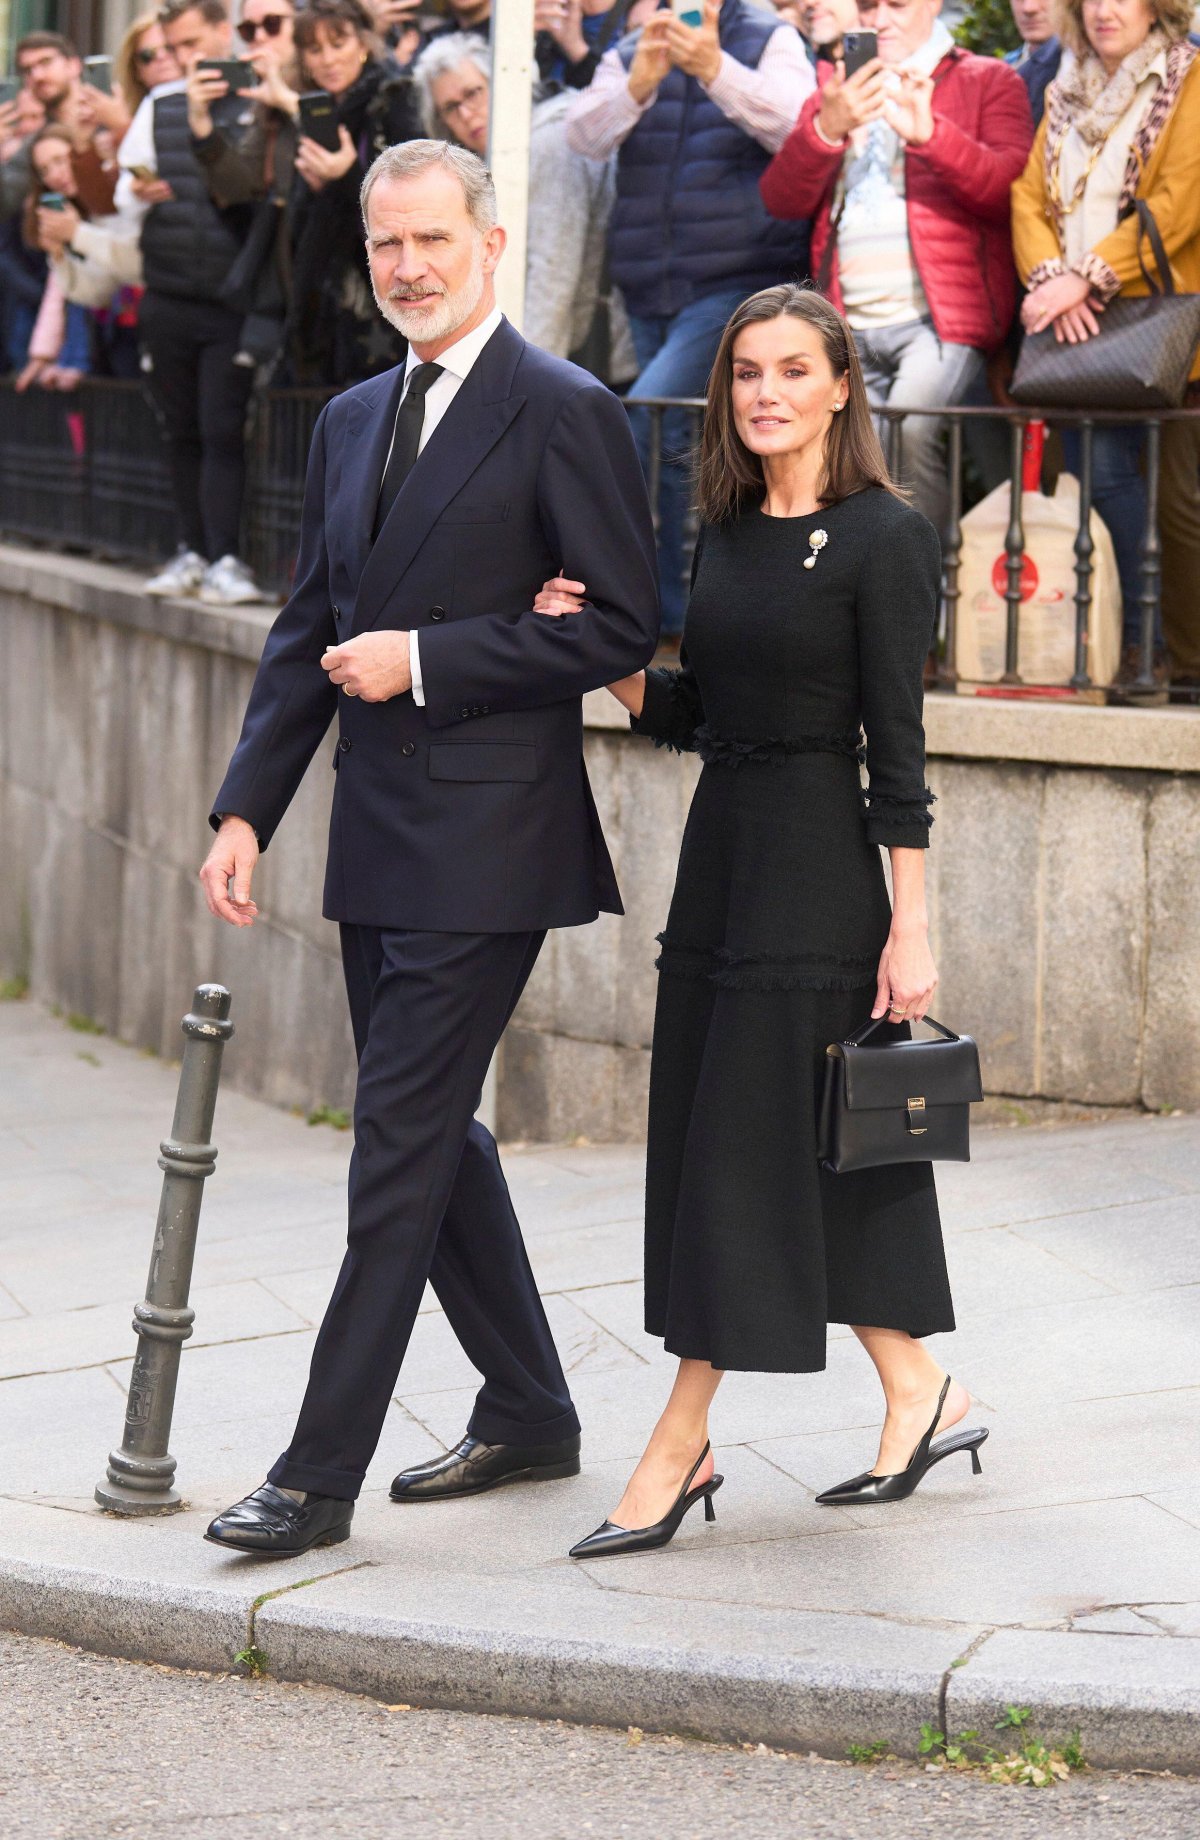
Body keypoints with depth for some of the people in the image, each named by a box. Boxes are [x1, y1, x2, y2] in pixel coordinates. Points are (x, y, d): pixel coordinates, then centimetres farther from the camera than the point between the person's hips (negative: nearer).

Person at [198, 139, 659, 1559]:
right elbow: (309, 631, 17)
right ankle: (529, 1414, 28)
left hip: (486, 839, -8)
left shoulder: (565, 414, -8)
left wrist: (424, 661, -15)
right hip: (380, 839, 8)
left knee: (400, 1142, -8)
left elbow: (621, 629, -12)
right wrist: (247, 807, 7)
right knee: (430, 1132, 14)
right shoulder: (352, 421, 15)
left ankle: (322, 1471, -5)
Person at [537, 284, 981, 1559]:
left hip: (816, 867, -8)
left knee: (744, 1146, -5)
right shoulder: (726, 534, 12)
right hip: (720, 854, 8)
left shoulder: (882, 537, -10)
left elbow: (896, 746, -12)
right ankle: (919, 1393, 22)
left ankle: (679, 1450, 1)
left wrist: (909, 928, -14)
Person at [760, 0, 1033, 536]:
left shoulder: (988, 82, 9)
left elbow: (1011, 188, -7)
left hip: (939, 319, -5)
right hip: (849, 328, 5)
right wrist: (828, 128, -9)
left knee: (908, 431, -28)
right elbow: (782, 199, 9)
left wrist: (928, 132, -21)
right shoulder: (833, 94, 23)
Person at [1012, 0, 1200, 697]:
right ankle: (1133, 644, 0)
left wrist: (1086, 276, -17)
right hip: (1081, 325, 4)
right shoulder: (1068, 94, 18)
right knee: (1099, 473, -6)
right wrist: (1051, 278, -11)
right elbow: (1028, 196, 8)